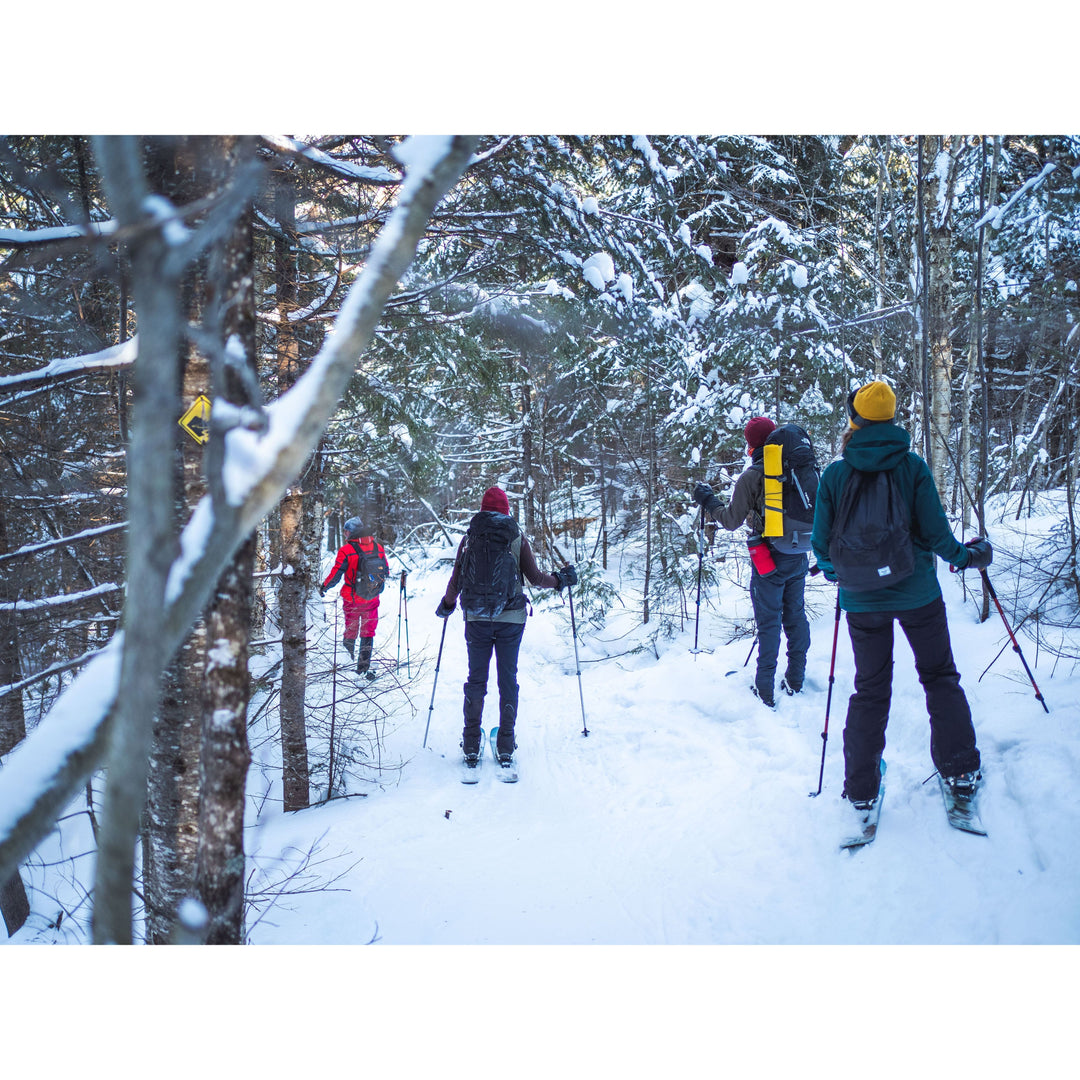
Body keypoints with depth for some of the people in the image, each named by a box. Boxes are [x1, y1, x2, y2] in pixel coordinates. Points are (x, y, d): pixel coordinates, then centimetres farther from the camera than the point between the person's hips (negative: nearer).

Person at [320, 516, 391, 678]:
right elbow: (386, 572, 6)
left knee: (351, 630, 15)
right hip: (372, 599, 3)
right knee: (368, 632, 12)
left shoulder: (346, 550, -16)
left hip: (352, 599, -3)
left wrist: (323, 587, 5)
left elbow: (335, 575, -12)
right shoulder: (378, 547, -2)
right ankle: (364, 668, 14)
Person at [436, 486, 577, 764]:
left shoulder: (469, 537, 2)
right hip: (511, 618, 0)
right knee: (508, 680, 7)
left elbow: (456, 580, 3)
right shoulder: (517, 538, 0)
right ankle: (506, 746, 8)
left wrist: (446, 605, 21)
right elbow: (535, 578, -1)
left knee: (476, 679, 8)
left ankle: (471, 744, 9)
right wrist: (561, 579, 17)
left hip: (476, 618, 1)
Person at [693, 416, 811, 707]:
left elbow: (731, 521, -8)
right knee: (796, 616, 14)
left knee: (769, 622, 1)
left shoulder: (750, 477, -12)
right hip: (799, 556, 4)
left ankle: (765, 688, 4)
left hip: (769, 559, -4)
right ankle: (796, 679, 22)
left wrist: (708, 501, 7)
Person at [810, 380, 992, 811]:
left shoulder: (834, 474, -6)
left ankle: (861, 788, 13)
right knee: (940, 676, 16)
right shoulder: (912, 466, -9)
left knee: (870, 689, 12)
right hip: (917, 592, -1)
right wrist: (973, 555, 9)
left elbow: (821, 543, -1)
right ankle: (961, 770, 17)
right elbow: (936, 533, -10)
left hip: (861, 598, 1)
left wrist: (833, 569, 21)